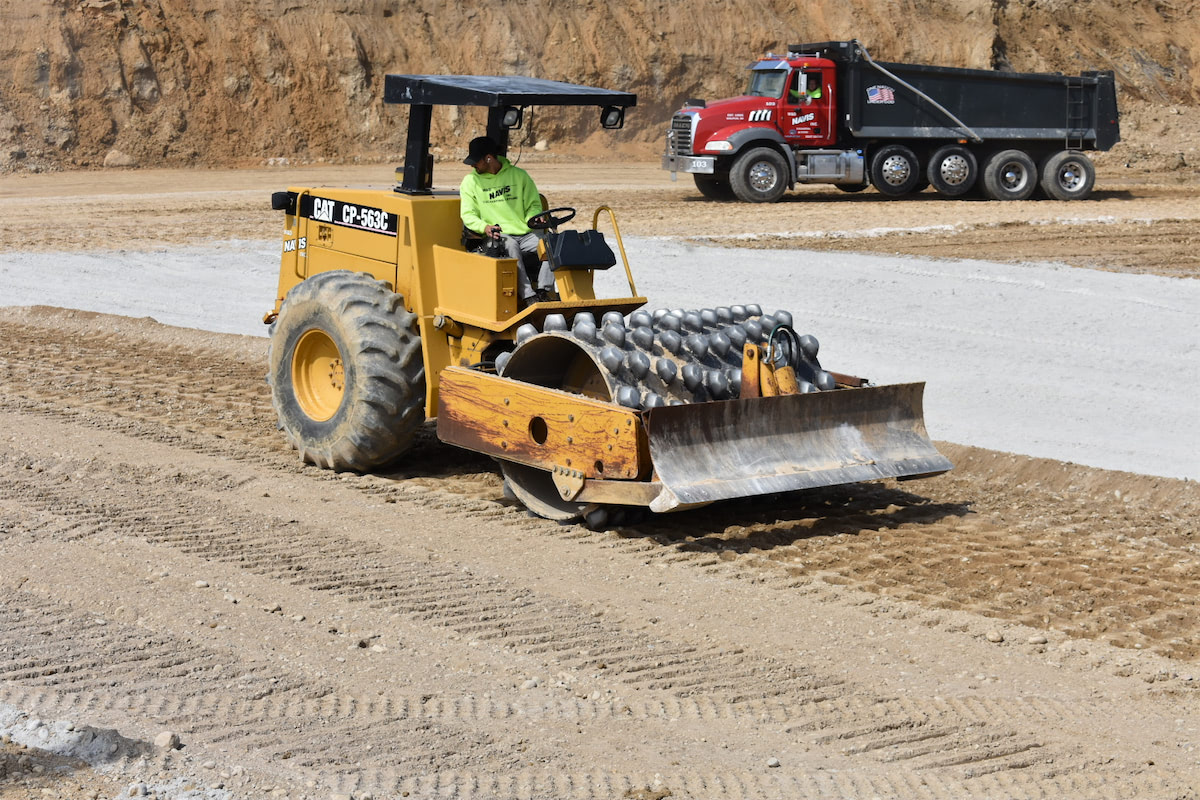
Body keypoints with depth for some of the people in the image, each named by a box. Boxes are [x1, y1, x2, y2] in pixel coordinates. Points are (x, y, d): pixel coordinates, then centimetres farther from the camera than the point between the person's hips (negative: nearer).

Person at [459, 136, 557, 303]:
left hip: (525, 233, 2)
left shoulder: (519, 175, 11)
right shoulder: (470, 181, 9)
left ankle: (544, 290, -31)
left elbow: (534, 205, 15)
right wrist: (484, 227, -17)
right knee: (510, 246, -38)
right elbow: (468, 215, 4)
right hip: (497, 235, -2)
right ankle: (528, 296, -42)